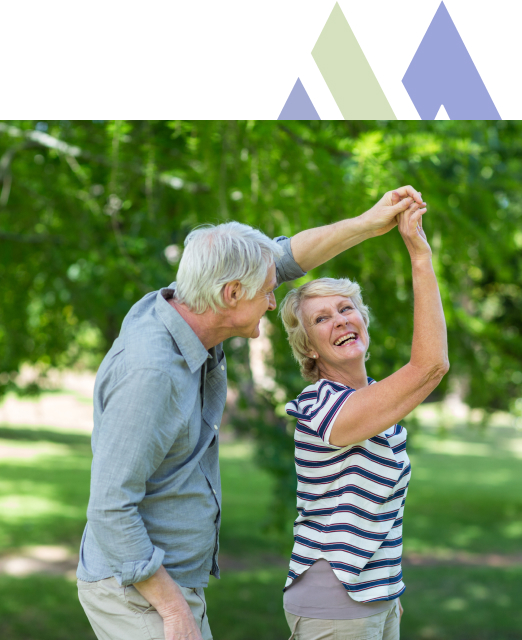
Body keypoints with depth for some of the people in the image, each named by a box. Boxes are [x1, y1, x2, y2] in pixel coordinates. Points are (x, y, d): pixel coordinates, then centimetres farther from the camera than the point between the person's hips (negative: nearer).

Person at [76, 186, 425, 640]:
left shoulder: (177, 309, 0)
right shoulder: (149, 371, -27)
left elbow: (284, 261, 13)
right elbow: (110, 508, -26)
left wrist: (369, 224, 5)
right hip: (137, 592, -10)